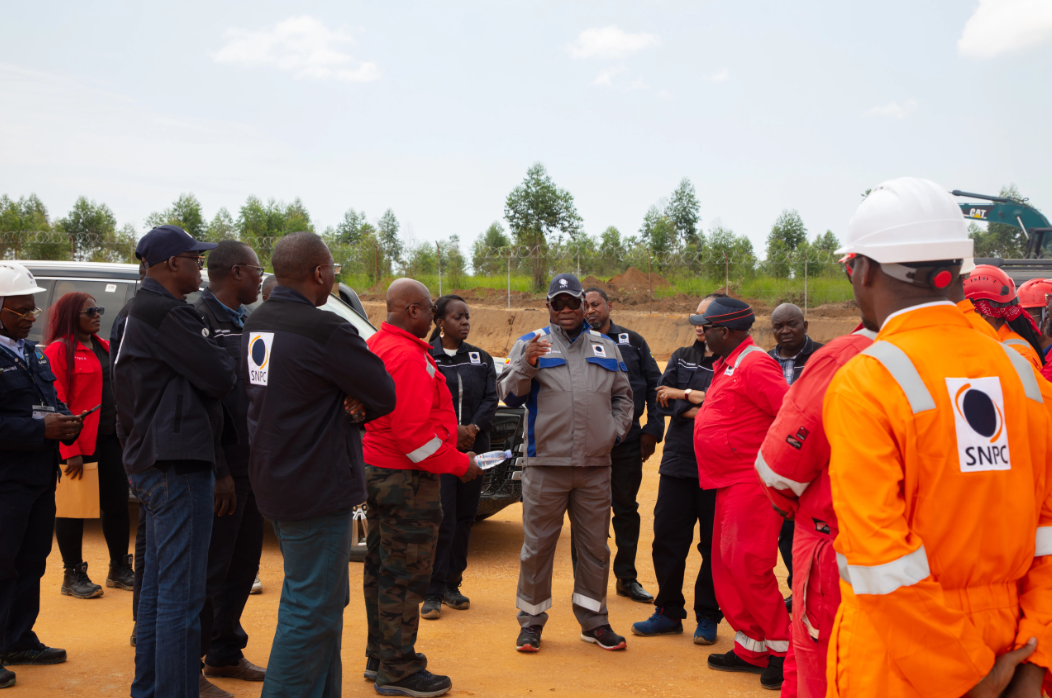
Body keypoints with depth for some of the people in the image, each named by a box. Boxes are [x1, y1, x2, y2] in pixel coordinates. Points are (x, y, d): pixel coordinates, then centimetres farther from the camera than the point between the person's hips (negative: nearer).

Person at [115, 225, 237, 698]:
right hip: (178, 463, -11)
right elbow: (219, 378, -17)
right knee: (182, 593, -8)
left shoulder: (139, 312, 17)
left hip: (150, 462, 11)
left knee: (157, 584, 17)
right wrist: (226, 359, 4)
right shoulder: (164, 312, -15)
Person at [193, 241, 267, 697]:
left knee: (244, 563, 16)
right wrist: (218, 471, -21)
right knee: (210, 569, -1)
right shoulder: (200, 318, -13)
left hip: (250, 466, 9)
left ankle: (225, 654, 30)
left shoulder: (245, 322, 15)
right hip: (221, 470, -9)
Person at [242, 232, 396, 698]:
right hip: (317, 489, -10)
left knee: (323, 601, 21)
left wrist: (346, 403, -3)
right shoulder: (325, 331, -20)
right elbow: (384, 396, -15)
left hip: (275, 481, 10)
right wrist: (356, 404, 4)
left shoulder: (256, 324, 8)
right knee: (312, 611, -1)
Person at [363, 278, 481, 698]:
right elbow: (413, 432, -25)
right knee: (405, 576, -2)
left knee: (381, 568, 18)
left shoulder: (378, 345, 13)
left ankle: (380, 658, 30)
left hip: (377, 470, 11)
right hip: (406, 478, -11)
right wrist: (459, 464, -14)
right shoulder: (407, 356, -21)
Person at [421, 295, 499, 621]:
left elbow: (491, 398, 4)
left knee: (465, 518, 7)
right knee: (442, 519, -9)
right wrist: (453, 430, -16)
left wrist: (473, 428, -12)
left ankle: (452, 585, 19)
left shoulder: (481, 359, 13)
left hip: (474, 448, 4)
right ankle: (433, 593, -2)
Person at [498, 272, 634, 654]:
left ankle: (594, 621, 23)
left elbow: (622, 395, 21)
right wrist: (526, 365, -20)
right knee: (537, 545, 2)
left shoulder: (606, 347, 15)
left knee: (595, 546, 10)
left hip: (595, 466, 3)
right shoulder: (529, 343, 5)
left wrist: (615, 430, 7)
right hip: (545, 463, -3)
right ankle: (531, 621, 16)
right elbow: (509, 394, -4)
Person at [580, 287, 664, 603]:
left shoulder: (632, 341, 8)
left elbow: (654, 385, 8)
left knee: (627, 508, 11)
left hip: (628, 439, 2)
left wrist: (653, 429, 1)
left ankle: (626, 577, 24)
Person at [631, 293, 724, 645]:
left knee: (714, 544, 5)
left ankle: (708, 616, 18)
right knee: (667, 538, 7)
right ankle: (669, 612, 21)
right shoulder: (681, 357, 14)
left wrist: (685, 395, -11)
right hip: (678, 461, 4)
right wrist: (698, 410, -14)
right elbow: (662, 397, 1)